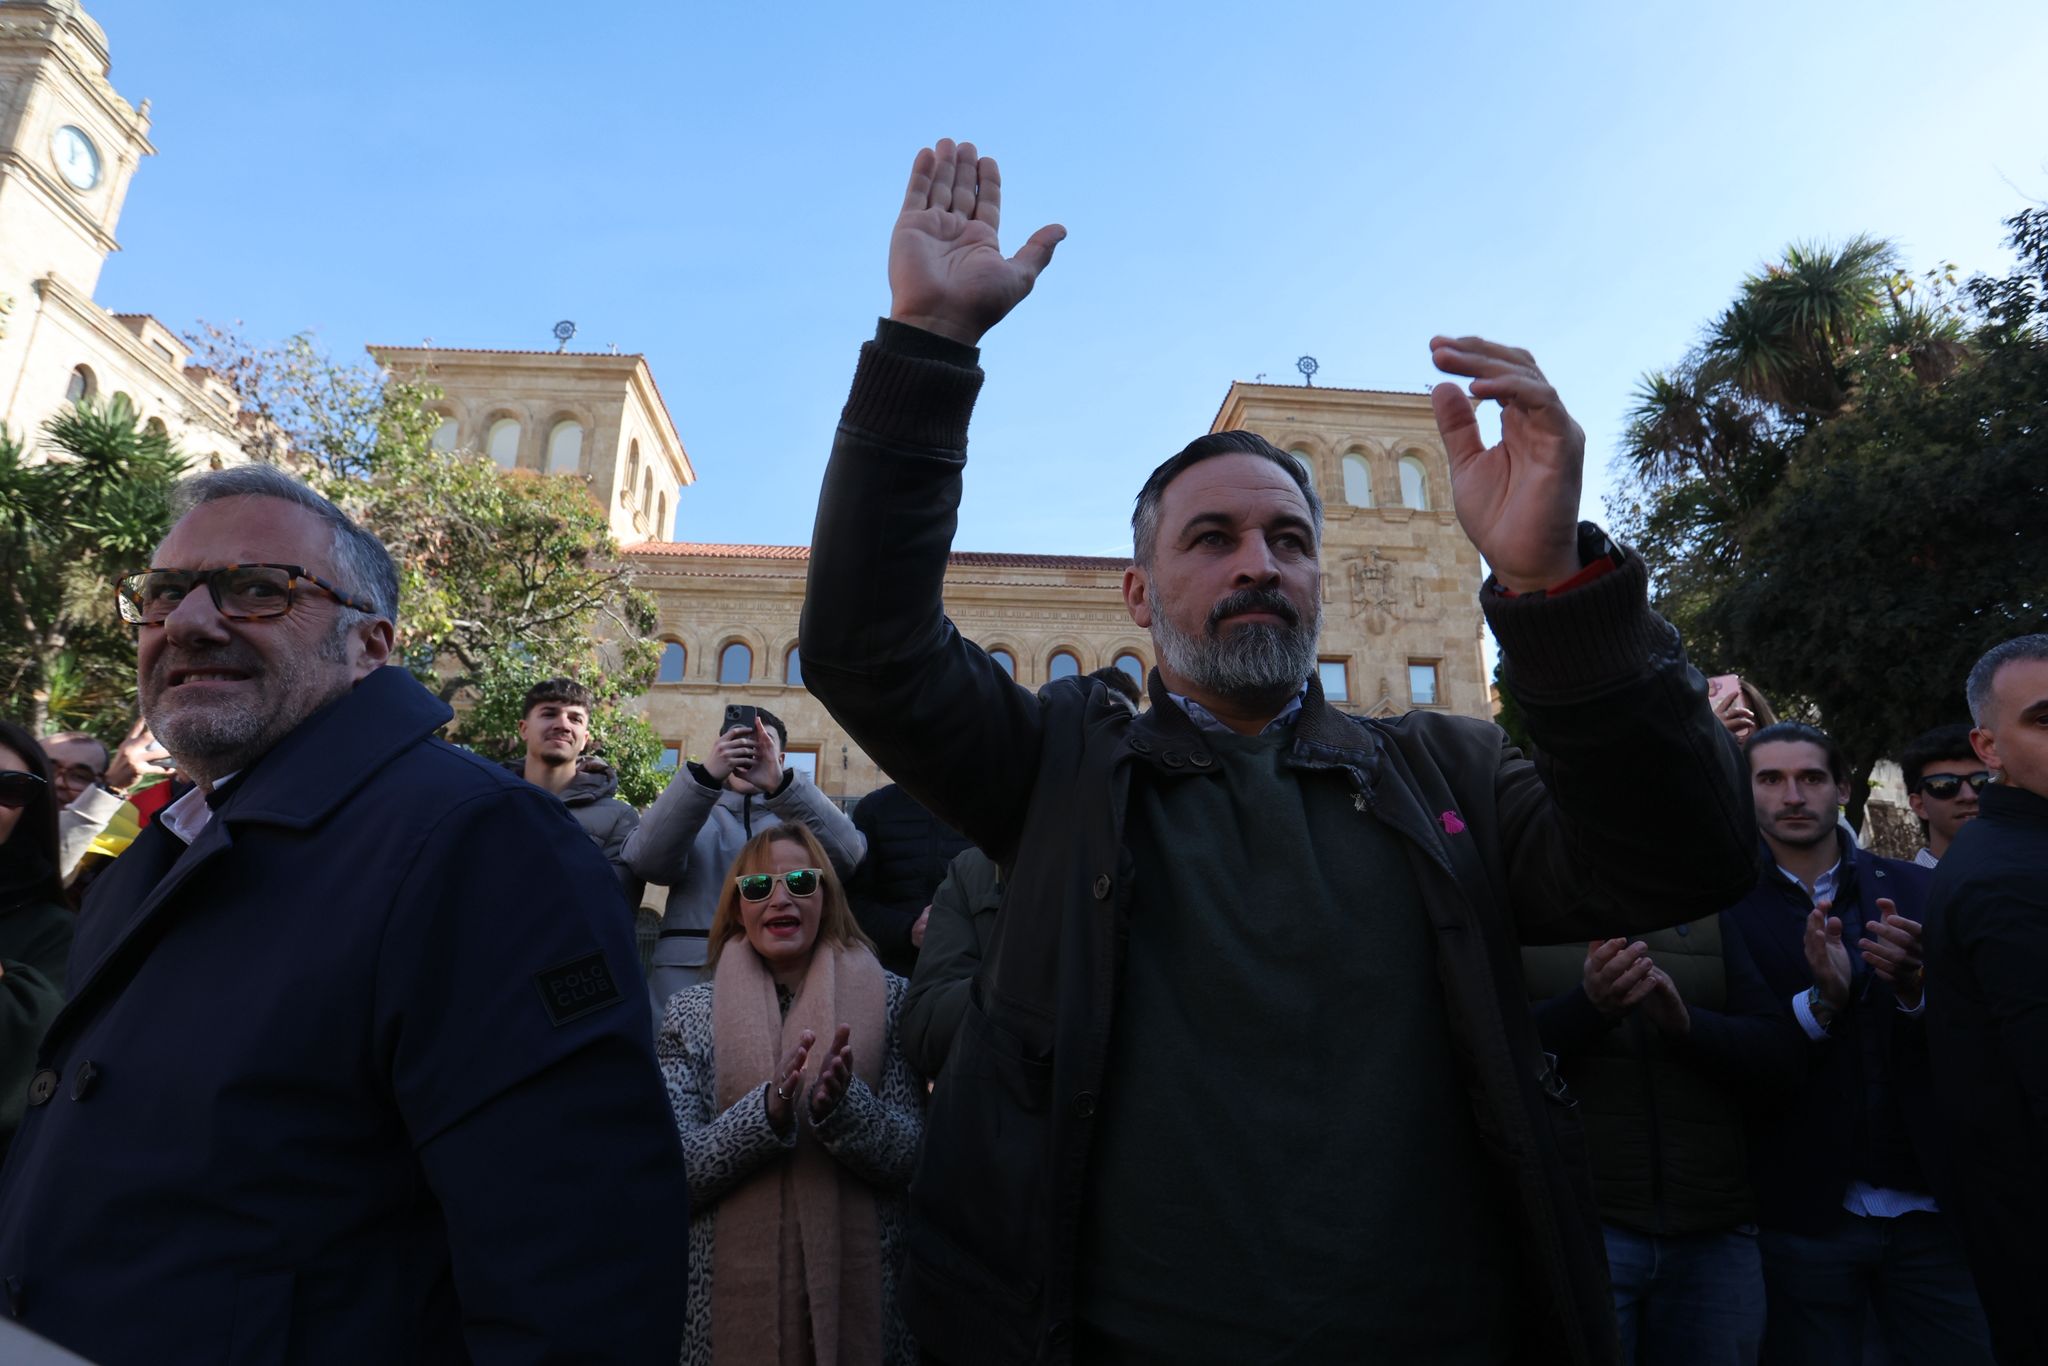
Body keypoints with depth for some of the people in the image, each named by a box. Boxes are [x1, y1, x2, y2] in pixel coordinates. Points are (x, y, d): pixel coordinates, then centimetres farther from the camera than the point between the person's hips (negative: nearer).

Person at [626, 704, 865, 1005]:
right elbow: (645, 861, -8)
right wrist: (705, 776, -20)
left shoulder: (800, 813, 12)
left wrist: (781, 783, -22)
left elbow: (847, 854, -9)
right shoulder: (692, 809, 13)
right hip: (689, 972, 0)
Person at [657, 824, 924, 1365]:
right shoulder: (691, 1012, -2)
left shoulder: (886, 998, -4)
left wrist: (842, 1106, -26)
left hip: (858, 1287, 0)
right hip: (729, 1294, 0)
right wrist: (766, 1111, -25)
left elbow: (911, 1156, -8)